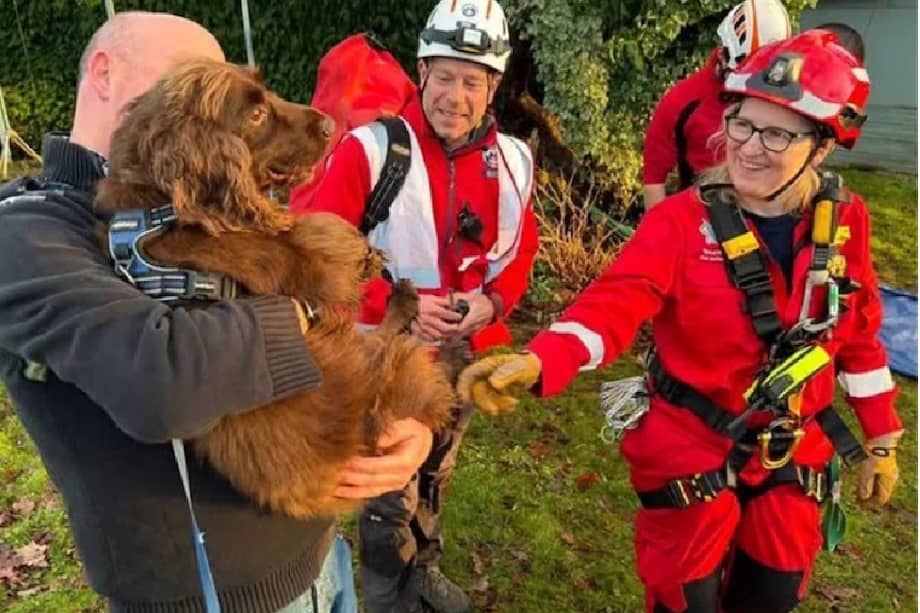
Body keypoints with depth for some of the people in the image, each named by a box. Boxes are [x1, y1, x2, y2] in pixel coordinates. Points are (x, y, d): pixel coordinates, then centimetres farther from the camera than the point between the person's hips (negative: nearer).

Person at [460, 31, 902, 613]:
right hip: (693, 447, -4)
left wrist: (881, 438, 12)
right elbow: (614, 303, -31)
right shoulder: (684, 219, -18)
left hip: (794, 452, 4)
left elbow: (860, 333, 5)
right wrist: (535, 362, -49)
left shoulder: (845, 220, -5)